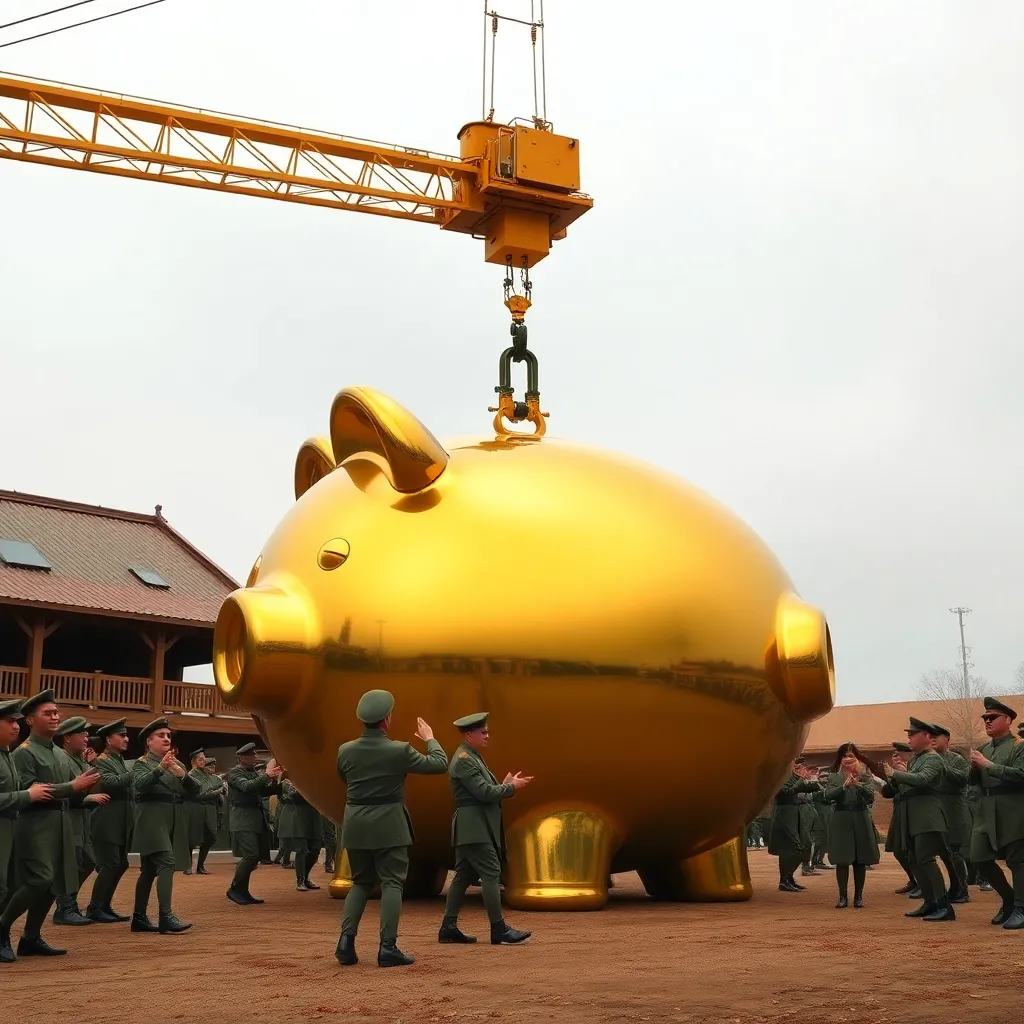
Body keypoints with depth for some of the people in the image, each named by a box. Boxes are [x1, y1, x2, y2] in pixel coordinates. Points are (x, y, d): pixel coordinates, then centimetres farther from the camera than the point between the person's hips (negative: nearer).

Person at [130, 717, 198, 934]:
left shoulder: (177, 764, 16)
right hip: (153, 821, -6)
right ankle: (166, 916, -24)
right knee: (167, 864, -19)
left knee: (150, 870, 11)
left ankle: (139, 917, 17)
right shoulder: (141, 764, 0)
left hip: (174, 822, 6)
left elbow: (194, 789, 5)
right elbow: (140, 785, -21)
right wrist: (160, 768, -35)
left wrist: (182, 775, -15)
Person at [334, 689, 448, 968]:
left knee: (360, 882, 16)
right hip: (388, 825, -4)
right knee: (392, 882, 3)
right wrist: (430, 739, 13)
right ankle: (388, 947, -2)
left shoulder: (346, 750, -2)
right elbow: (440, 764, -2)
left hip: (355, 825, 4)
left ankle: (347, 939, 5)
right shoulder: (399, 750, -13)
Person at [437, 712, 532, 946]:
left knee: (464, 876, 10)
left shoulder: (472, 757, 19)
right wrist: (510, 787, -9)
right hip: (474, 828, -11)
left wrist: (506, 785, 5)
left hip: (474, 828, 11)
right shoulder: (464, 760, -15)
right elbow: (484, 792, -21)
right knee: (491, 874, -9)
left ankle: (448, 928, 13)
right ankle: (499, 930, -8)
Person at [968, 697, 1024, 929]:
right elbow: (975, 781, 17)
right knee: (980, 859, 5)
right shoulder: (983, 749, 15)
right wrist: (974, 767, -5)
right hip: (986, 812, 7)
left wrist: (988, 765, -20)